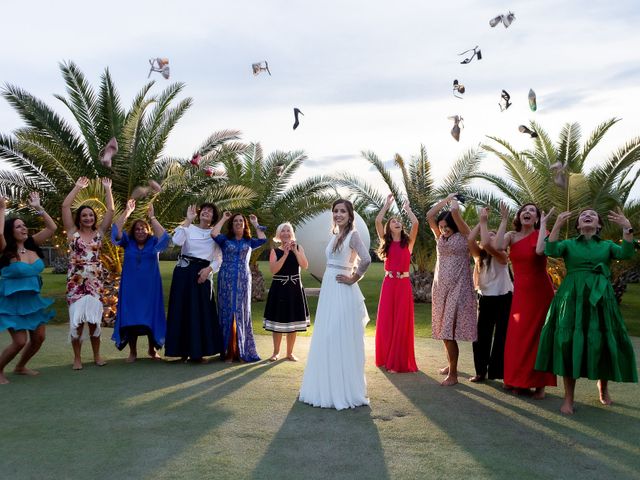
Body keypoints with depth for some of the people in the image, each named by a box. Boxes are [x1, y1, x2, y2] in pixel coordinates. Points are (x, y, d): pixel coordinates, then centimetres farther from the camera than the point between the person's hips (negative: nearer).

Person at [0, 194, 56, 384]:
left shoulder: (32, 245, 0)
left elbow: (52, 228, -2)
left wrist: (38, 208, -5)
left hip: (33, 299, 6)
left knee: (38, 337, 10)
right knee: (20, 341, -10)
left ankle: (20, 367, 33)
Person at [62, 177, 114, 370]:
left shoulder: (99, 233, 7)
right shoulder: (73, 232, 4)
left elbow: (110, 210, 3)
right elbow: (65, 206, -2)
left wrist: (107, 189, 4)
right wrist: (78, 187, 2)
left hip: (95, 281, 2)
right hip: (76, 281, -1)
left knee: (94, 319, 6)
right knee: (77, 320, -1)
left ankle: (97, 355, 18)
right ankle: (77, 357, 10)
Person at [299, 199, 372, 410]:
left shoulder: (353, 234, -9)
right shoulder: (335, 235, 16)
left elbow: (366, 259, -24)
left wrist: (353, 279, -14)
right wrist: (327, 288, 8)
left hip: (342, 292, -9)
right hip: (328, 290, 9)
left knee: (342, 340, -3)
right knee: (325, 340, 11)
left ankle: (345, 390, 8)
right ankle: (326, 387, 22)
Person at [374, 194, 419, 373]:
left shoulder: (408, 242, 6)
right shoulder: (386, 242, 8)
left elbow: (415, 223, -7)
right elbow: (377, 221, -1)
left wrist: (407, 208, 8)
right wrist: (387, 204, 7)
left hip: (404, 284, -1)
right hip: (388, 284, 1)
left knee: (402, 322, 1)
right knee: (386, 321, 5)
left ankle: (399, 361, 7)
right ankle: (386, 358, 17)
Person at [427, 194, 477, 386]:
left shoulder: (463, 236, -3)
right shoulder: (440, 237, 14)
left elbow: (455, 211, -15)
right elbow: (429, 215, 7)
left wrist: (453, 200, 4)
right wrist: (446, 198, 10)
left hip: (457, 287, -7)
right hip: (440, 286, 7)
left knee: (450, 329, -11)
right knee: (444, 329, 11)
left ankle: (453, 374, -5)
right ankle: (451, 364, 27)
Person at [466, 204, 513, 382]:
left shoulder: (501, 256, -9)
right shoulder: (479, 256, 6)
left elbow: (486, 245, -27)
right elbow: (470, 240, -12)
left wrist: (484, 222, -17)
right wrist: (482, 221, -9)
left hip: (503, 299, -5)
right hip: (484, 299, 5)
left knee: (502, 337, 1)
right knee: (481, 336, 7)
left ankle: (500, 373, 9)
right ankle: (481, 371, 18)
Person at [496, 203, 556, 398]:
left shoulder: (541, 234, -8)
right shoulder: (512, 236, 3)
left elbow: (540, 251, -31)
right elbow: (498, 246, -19)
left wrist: (543, 225, -20)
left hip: (540, 291, -4)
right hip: (520, 292, 4)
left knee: (537, 336, 2)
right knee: (518, 336, 9)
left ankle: (539, 383, 11)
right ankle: (519, 380, 23)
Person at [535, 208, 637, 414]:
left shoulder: (607, 245, 15)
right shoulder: (569, 244, 12)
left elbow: (626, 254, -5)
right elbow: (551, 251, -9)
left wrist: (627, 228, -17)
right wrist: (557, 225, -17)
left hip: (600, 298, 1)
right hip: (572, 298, -1)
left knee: (603, 343, 2)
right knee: (569, 343, -7)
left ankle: (603, 386, 32)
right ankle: (568, 398, 0)